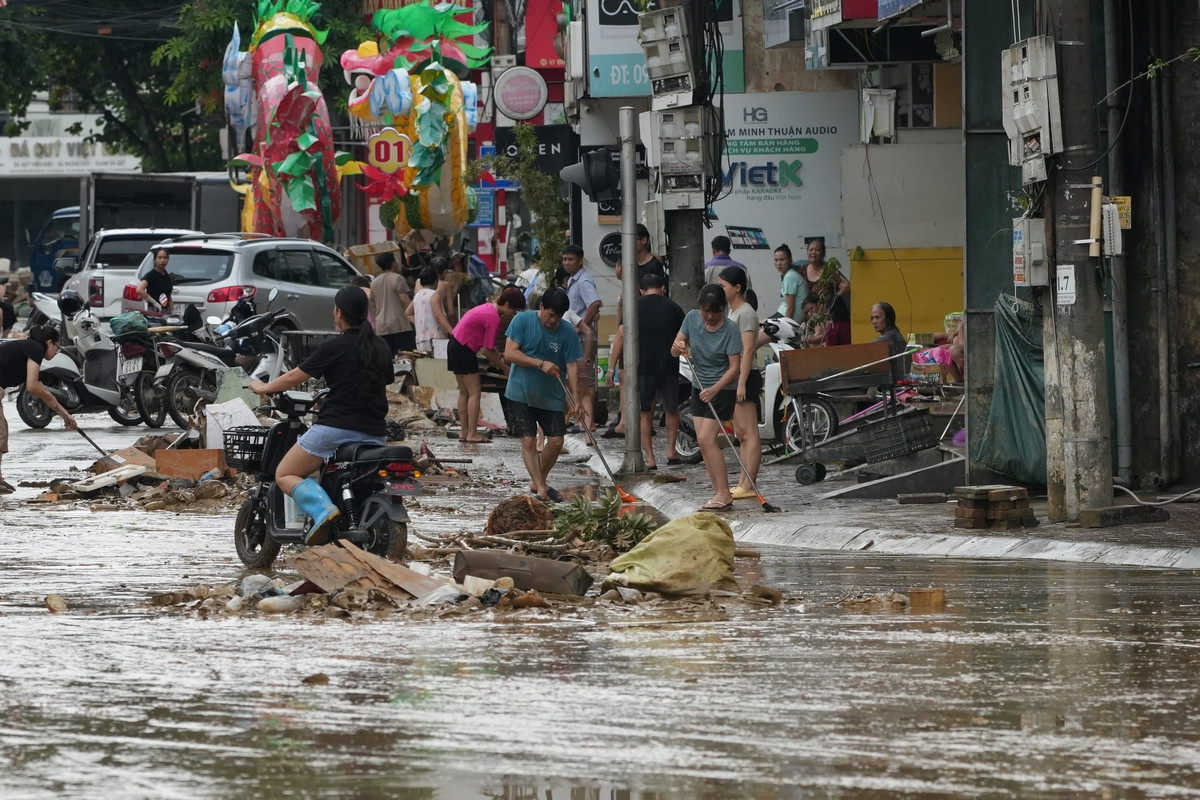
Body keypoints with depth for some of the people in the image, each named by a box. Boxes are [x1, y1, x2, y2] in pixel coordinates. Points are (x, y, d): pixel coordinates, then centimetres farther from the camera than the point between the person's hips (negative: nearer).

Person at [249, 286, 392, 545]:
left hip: (336, 428, -6)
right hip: (374, 433, 6)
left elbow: (293, 378, -1)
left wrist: (263, 388, 16)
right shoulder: (381, 348, 10)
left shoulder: (335, 347, -7)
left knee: (285, 475, 4)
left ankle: (322, 509, -21)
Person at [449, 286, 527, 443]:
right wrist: (504, 368, -6)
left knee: (464, 392, 14)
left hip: (455, 345, 10)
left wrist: (497, 358, 4)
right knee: (474, 391, -6)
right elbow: (487, 350, -17)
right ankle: (472, 434, -8)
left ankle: (464, 432, 17)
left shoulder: (489, 308, 10)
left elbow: (487, 343, 15)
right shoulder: (494, 318, -20)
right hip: (464, 350, -10)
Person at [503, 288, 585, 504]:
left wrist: (576, 399, -17)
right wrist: (540, 364, -24)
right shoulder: (522, 321, -10)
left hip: (552, 396, 2)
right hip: (521, 393, -2)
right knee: (528, 441, -7)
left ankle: (538, 480, 22)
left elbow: (572, 366, -6)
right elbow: (510, 354, -14)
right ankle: (540, 488, -6)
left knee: (556, 441, 1)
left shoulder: (568, 333, -5)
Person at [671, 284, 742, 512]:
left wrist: (715, 389, -31)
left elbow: (734, 367, -19)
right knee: (703, 442, 3)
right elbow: (674, 351, 0)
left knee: (706, 438, -16)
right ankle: (719, 493, 9)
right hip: (699, 388, 6)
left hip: (722, 389, -6)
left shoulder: (730, 329, -18)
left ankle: (723, 494, -14)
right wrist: (678, 346, -24)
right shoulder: (692, 318, -3)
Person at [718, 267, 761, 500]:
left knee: (749, 433, -11)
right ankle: (743, 482, 13)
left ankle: (748, 486, -13)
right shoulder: (732, 312, 18)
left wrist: (741, 383, -24)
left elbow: (748, 350, -19)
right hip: (731, 377, 11)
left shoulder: (745, 314, -12)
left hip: (745, 376, -11)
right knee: (741, 435, 11)